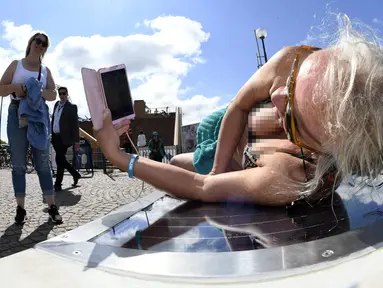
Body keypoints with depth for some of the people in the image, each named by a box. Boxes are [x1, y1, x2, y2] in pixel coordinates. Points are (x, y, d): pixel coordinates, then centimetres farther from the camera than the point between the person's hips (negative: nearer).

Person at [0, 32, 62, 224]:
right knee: (18, 163, -1)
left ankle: (51, 206, 0)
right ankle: (20, 208, 5)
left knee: (43, 162, -2)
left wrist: (38, 91, -14)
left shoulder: (46, 70, 15)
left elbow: (53, 95, 6)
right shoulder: (16, 64, 12)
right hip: (17, 114, 0)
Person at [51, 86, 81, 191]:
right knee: (61, 160, 12)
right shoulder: (57, 104, 15)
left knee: (59, 160, -7)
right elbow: (53, 119, 21)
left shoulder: (71, 107, -6)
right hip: (55, 137, 7)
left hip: (64, 138, -7)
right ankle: (75, 174, 29)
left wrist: (76, 141, -14)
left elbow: (75, 124, -10)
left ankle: (58, 184, 1)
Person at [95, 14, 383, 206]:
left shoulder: (294, 183, -48)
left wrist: (117, 156, -36)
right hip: (226, 124, 3)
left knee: (176, 162, 21)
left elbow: (203, 188, -39)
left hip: (237, 162, -3)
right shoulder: (294, 61, -38)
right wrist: (218, 171, -24)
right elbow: (239, 106, -22)